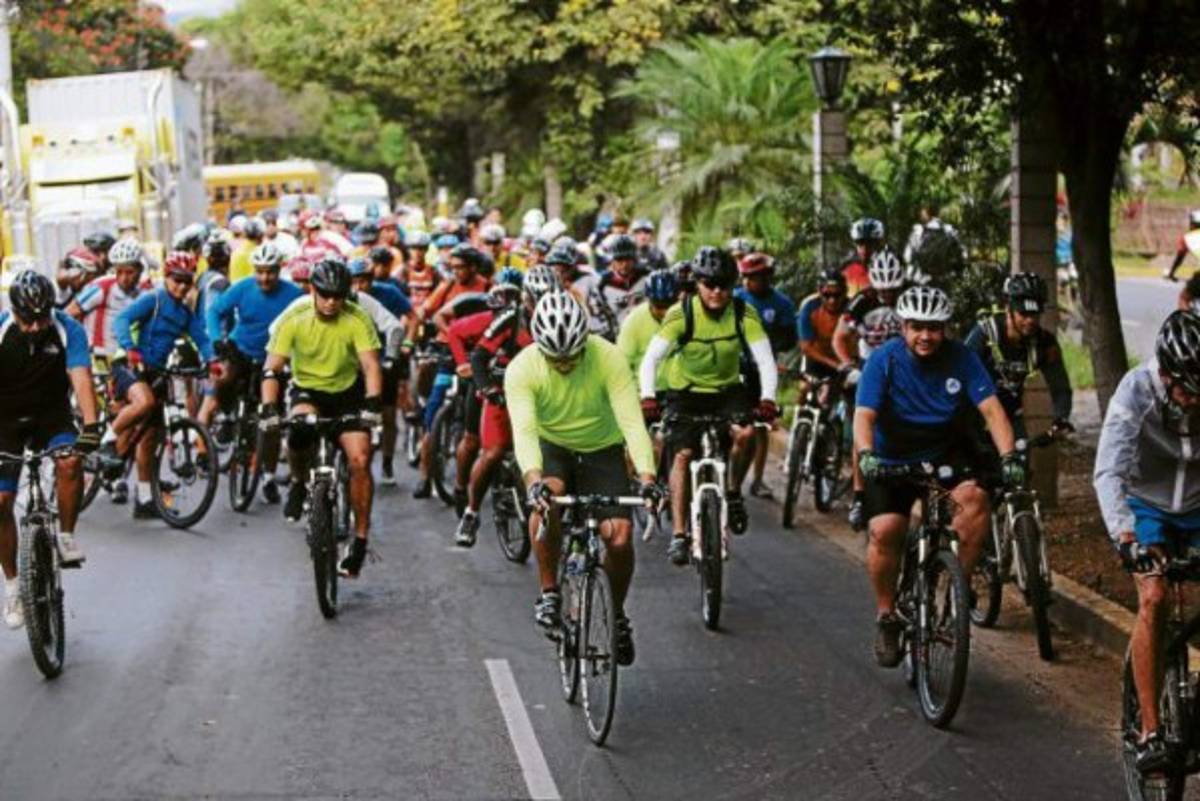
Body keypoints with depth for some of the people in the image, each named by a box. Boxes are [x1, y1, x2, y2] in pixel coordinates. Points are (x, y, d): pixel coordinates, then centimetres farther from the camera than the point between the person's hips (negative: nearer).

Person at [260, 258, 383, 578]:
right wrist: (268, 408, -36)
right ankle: (299, 482, 0)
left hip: (347, 393, 0)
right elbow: (272, 368, -21)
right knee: (299, 429, -32)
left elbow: (371, 365, -27)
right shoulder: (294, 318, -18)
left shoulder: (357, 320, -18)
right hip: (307, 389, 0)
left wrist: (372, 404, -44)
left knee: (360, 460, -17)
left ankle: (360, 539, -6)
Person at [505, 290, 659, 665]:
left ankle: (617, 615, 13)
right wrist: (534, 479, -53)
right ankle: (548, 593, -17)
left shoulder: (609, 359, -25)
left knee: (619, 537, -15)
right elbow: (524, 430, -35)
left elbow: (631, 420, -31)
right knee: (548, 496, -34)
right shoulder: (522, 369, -24)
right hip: (550, 446, 0)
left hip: (601, 450, 0)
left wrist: (646, 477, -45)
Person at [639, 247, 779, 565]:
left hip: (728, 390, 1)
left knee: (746, 433, -26)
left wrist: (767, 399, -35)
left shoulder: (744, 314, -15)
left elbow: (765, 360, -19)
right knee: (683, 454, -17)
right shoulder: (682, 314, -19)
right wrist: (648, 397, -40)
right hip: (686, 392, -1)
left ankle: (733, 492, 0)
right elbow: (651, 358, -24)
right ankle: (679, 534, -12)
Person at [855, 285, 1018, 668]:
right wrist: (866, 454, -43)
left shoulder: (960, 358, -9)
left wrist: (1009, 456, -32)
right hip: (892, 462, -1)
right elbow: (864, 415, -23)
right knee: (885, 529, -23)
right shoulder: (885, 359, -14)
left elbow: (991, 408, -17)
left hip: (945, 457, 1)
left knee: (975, 496, -29)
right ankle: (886, 616, -2)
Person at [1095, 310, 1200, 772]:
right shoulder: (1136, 391, -27)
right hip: (1148, 505, -2)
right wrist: (1124, 536, -50)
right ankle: (1150, 731, -19)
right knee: (1155, 599, -23)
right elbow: (1108, 473, -35)